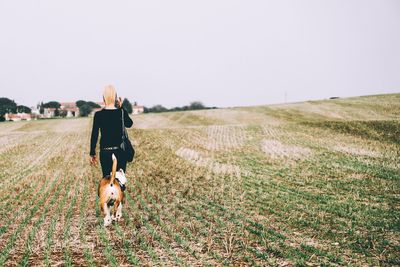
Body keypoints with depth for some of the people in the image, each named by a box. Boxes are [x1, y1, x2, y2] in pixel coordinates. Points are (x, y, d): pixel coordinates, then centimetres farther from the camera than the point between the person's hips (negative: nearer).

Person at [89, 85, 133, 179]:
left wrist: (92, 154, 7)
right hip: (120, 151, 0)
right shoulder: (122, 112, -5)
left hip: (105, 153, 0)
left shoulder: (98, 115, -7)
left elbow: (94, 135, -2)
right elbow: (129, 124, 17)